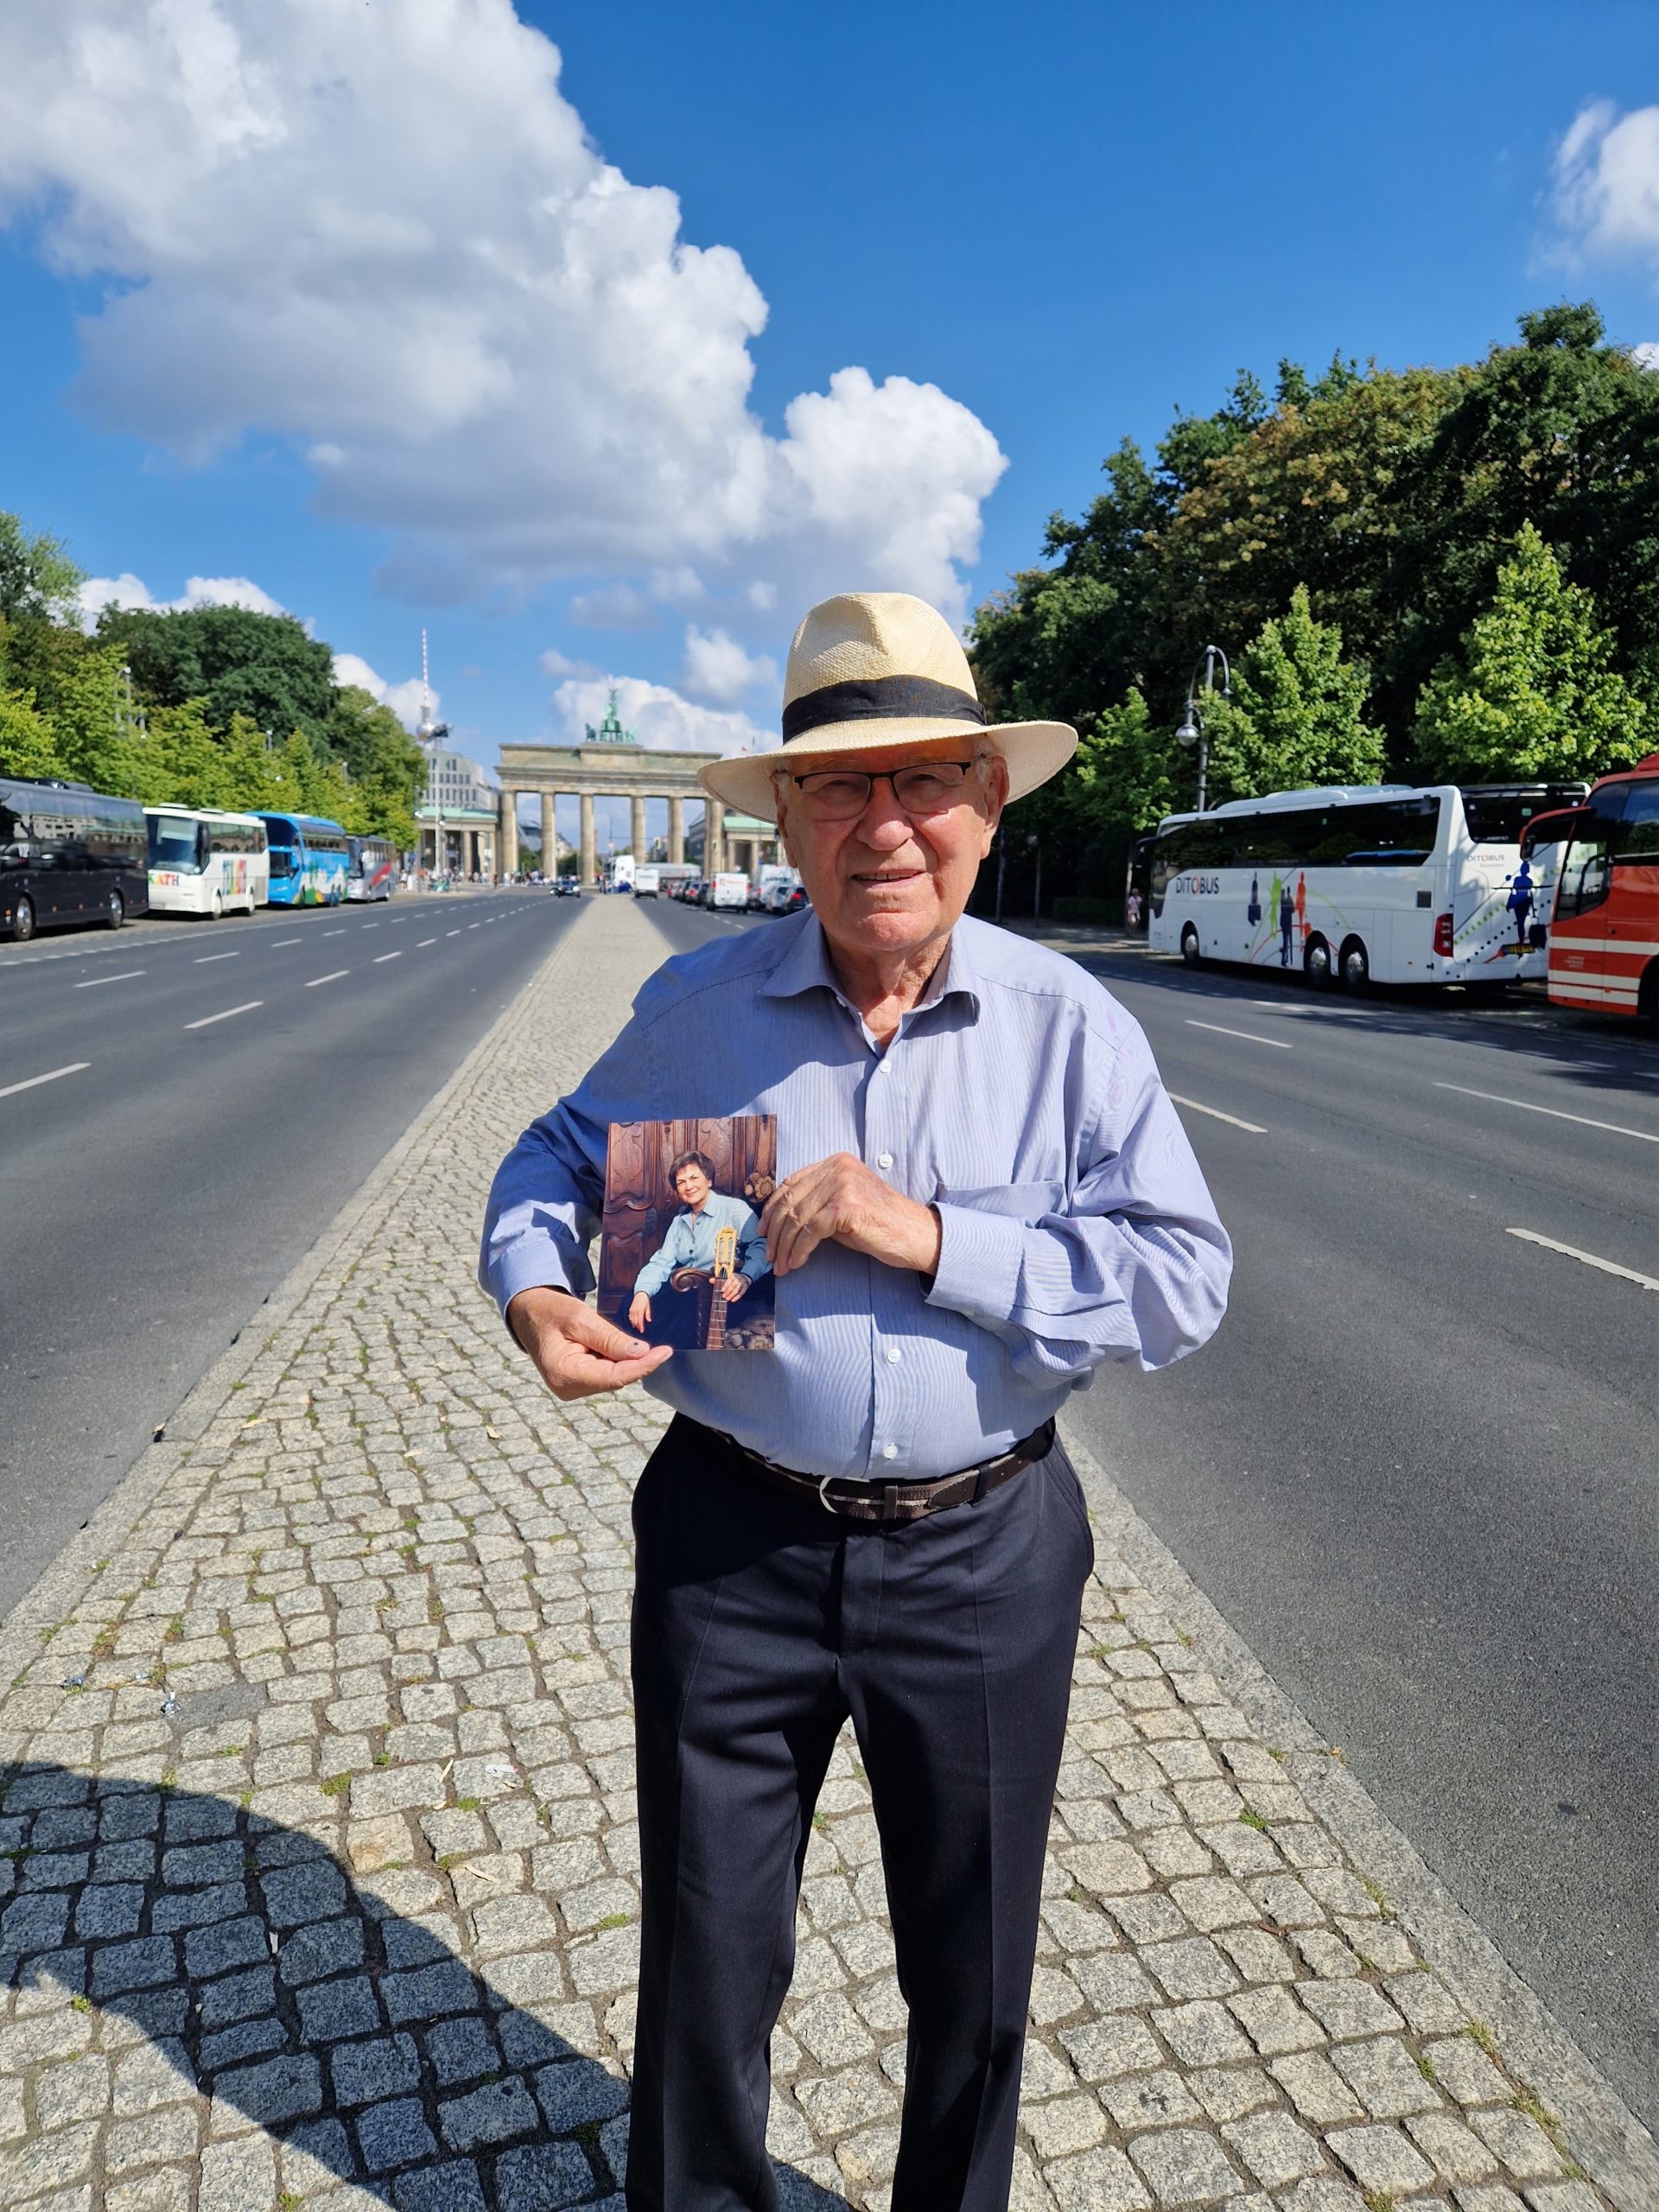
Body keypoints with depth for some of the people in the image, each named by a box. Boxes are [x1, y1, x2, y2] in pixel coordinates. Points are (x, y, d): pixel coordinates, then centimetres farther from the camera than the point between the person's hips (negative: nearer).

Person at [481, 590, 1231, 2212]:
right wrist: (532, 1286, -10)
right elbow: (560, 1156, 11)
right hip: (732, 1547, 1)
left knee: (974, 1973, 22)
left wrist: (935, 1239, -23)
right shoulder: (697, 1008, -4)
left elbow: (1184, 1280, -13)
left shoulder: (1071, 1026, -8)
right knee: (706, 1953, 19)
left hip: (983, 1557, 0)